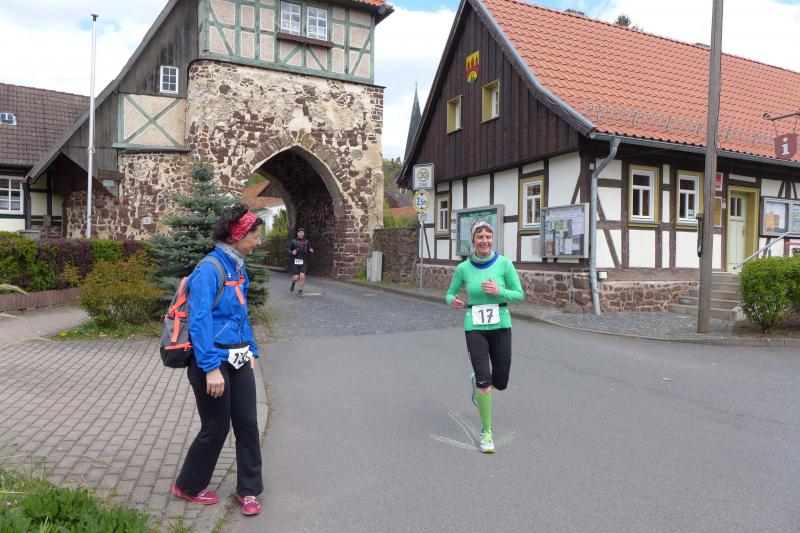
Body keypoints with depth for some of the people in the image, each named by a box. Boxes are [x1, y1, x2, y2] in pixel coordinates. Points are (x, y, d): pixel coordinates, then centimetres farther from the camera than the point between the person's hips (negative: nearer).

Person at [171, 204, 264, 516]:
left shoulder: (238, 268, 8)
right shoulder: (210, 270, -17)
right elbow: (199, 322, -22)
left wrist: (251, 351, 16)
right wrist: (211, 368, -25)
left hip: (238, 360, 7)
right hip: (213, 361, -7)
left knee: (247, 424, 10)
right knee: (216, 428, 6)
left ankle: (248, 490, 25)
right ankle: (187, 487, 30)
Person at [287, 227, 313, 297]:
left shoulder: (307, 241, 4)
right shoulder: (293, 241, 0)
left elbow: (309, 251, 14)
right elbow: (289, 251, 4)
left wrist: (311, 250, -9)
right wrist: (292, 252, -18)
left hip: (303, 262, 1)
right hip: (295, 261, -1)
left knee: (302, 276, -17)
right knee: (296, 277, -7)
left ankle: (300, 291, -1)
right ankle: (293, 285, 30)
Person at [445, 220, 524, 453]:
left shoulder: (504, 263, -6)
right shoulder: (463, 268, -2)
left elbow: (520, 295, -1)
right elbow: (449, 294, 10)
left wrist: (499, 291, -20)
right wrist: (454, 301, -14)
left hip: (500, 326, 1)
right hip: (475, 328, -1)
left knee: (500, 382, 8)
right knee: (484, 380, -10)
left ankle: (477, 380, 46)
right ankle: (486, 432, 9)